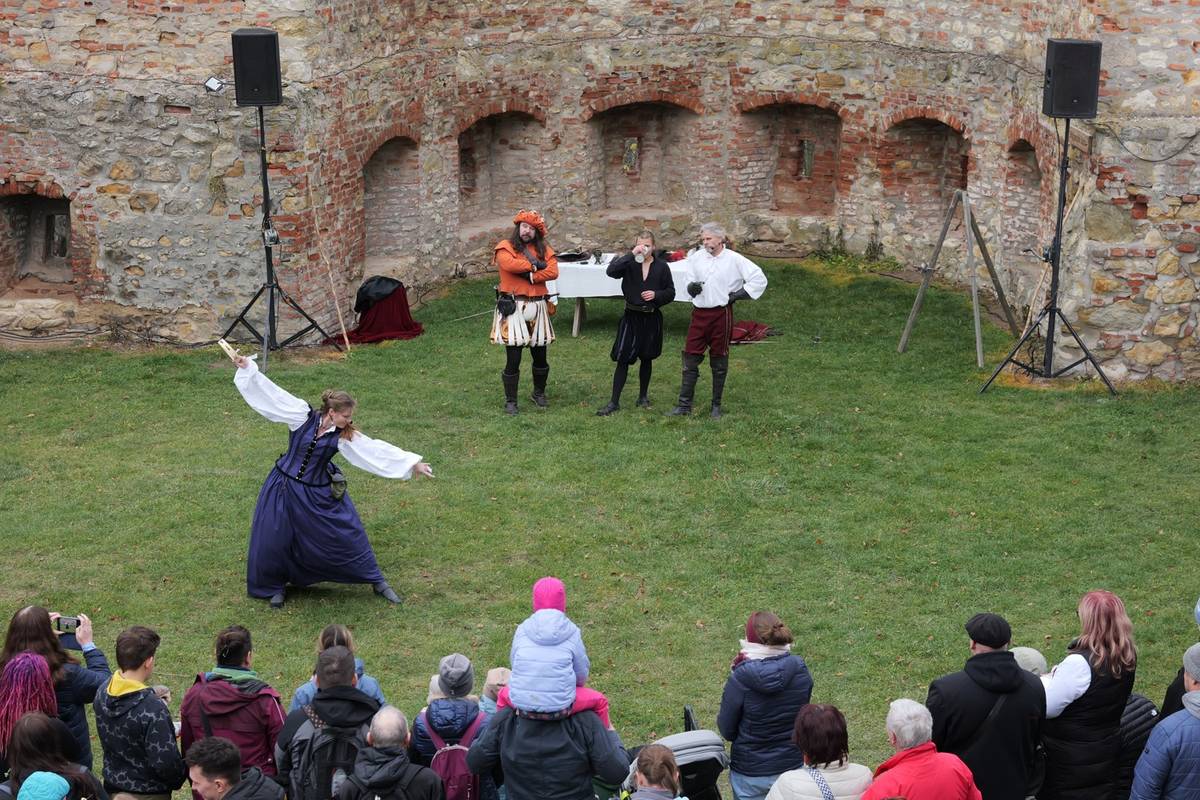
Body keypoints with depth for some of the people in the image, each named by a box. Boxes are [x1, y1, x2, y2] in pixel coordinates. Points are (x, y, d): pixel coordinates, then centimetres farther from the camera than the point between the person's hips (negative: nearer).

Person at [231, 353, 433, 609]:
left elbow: (377, 451, -9)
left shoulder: (344, 436, -8)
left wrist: (413, 463, -11)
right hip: (283, 487, -1)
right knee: (273, 541, 2)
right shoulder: (303, 417, -13)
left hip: (318, 494, 1)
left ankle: (377, 581, 22)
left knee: (347, 537, 4)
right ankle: (275, 586, 29)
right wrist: (248, 367, -16)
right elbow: (274, 394, -13)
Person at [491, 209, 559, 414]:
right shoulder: (505, 247, 0)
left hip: (537, 308, 4)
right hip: (513, 308, -4)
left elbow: (553, 272, -5)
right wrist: (534, 265, -10)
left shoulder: (544, 250, 11)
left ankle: (539, 393, 35)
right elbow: (509, 264, -21)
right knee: (513, 358, -4)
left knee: (540, 356, 13)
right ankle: (510, 401, 8)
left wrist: (530, 277, -15)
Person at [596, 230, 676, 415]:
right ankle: (614, 402, 1)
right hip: (631, 317, -1)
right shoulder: (629, 263, -5)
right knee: (622, 360, -3)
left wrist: (656, 294, -14)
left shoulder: (662, 267, -1)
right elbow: (611, 271, -24)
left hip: (651, 318, 1)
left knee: (646, 358, 14)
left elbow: (671, 292, 5)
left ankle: (643, 396, 30)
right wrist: (631, 254, -27)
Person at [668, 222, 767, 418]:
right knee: (690, 358, 0)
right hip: (699, 313, 3)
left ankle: (716, 405, 18)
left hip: (721, 314, -3)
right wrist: (692, 287, -7)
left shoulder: (734, 260, -6)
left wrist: (738, 295, -7)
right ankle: (685, 404, 5)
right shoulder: (696, 257, 5)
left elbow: (759, 279, -4)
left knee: (719, 362, 7)